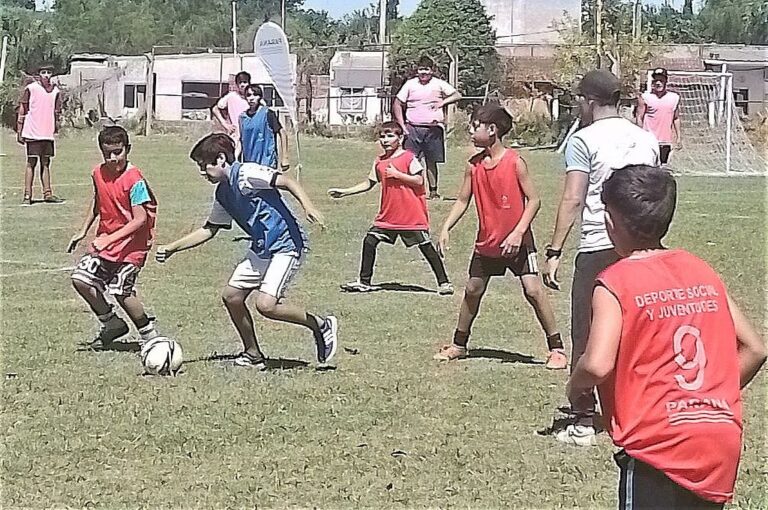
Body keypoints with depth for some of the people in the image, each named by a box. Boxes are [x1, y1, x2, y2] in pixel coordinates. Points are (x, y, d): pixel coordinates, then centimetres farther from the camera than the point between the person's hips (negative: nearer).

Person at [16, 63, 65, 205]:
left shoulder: (56, 91, 10)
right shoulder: (31, 88, -3)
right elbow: (22, 110, -1)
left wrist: (56, 131, 13)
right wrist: (19, 131, -3)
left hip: (48, 134, 4)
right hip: (32, 133, -4)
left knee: (46, 163, 9)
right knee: (31, 163, -3)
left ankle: (47, 193, 12)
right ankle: (27, 195, -1)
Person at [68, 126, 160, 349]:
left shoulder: (134, 180, -19)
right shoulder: (98, 173, 2)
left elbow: (140, 219, -23)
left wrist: (109, 239, -28)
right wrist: (83, 231, 18)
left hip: (131, 245, -7)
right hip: (105, 242, 7)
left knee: (121, 291, -14)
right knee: (80, 278, -2)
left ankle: (149, 334, 5)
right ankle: (111, 323, 15)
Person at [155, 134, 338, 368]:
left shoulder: (246, 173, -14)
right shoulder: (222, 193, 13)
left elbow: (286, 182, -21)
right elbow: (208, 230, 22)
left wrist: (307, 205, -36)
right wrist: (172, 248, 18)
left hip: (287, 245, -10)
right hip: (261, 249, 10)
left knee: (265, 304, -20)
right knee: (231, 295, 6)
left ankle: (321, 325, -2)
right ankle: (253, 355, 18)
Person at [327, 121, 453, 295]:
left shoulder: (408, 158, -8)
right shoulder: (379, 162, 10)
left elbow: (419, 180, -15)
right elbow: (369, 184, 17)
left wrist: (397, 174, -18)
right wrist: (344, 192, 13)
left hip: (413, 214, -6)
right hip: (388, 214, 6)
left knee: (426, 247, -2)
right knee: (369, 241, 0)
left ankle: (443, 282, 6)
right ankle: (364, 282, 11)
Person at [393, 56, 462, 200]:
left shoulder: (439, 84, 5)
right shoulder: (410, 84, 7)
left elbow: (457, 95, 2)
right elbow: (398, 104, 8)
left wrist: (443, 102, -15)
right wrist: (402, 125, -1)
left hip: (433, 129, 0)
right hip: (413, 128, 0)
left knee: (431, 161, 7)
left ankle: (433, 191, 16)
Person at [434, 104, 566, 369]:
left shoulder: (515, 162, -14)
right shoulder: (474, 165, 1)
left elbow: (533, 200, -13)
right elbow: (462, 201, 7)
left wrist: (518, 233, -21)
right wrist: (446, 228, -6)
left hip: (516, 242, -5)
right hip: (486, 243, 6)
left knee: (533, 290, -12)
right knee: (472, 290, 13)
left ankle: (557, 348, -4)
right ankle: (458, 345, 28)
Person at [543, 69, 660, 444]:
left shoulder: (584, 140, -5)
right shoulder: (646, 139, 13)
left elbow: (573, 199, -11)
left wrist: (554, 251, -11)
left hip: (599, 249, -5)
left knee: (586, 337, 2)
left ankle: (583, 423, 3)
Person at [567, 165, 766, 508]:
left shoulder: (615, 283, -6)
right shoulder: (702, 271, 13)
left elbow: (597, 365, -19)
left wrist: (575, 385, 2)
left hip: (658, 447, -6)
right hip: (722, 444, 7)